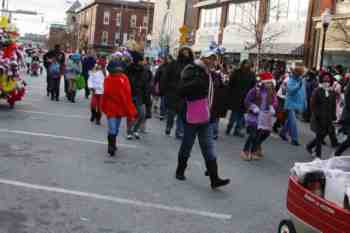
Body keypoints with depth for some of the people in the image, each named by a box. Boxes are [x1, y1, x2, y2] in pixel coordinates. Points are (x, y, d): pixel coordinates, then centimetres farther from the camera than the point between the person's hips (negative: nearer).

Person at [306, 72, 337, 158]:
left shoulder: (332, 92, 7)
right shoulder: (317, 91, -7)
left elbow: (334, 105, 11)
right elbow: (312, 104, -9)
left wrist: (333, 116, 4)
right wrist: (316, 114, -14)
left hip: (328, 119, 5)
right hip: (319, 118, -5)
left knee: (322, 135, 9)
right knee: (320, 136, -1)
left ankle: (309, 146, 32)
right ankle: (318, 154, 11)